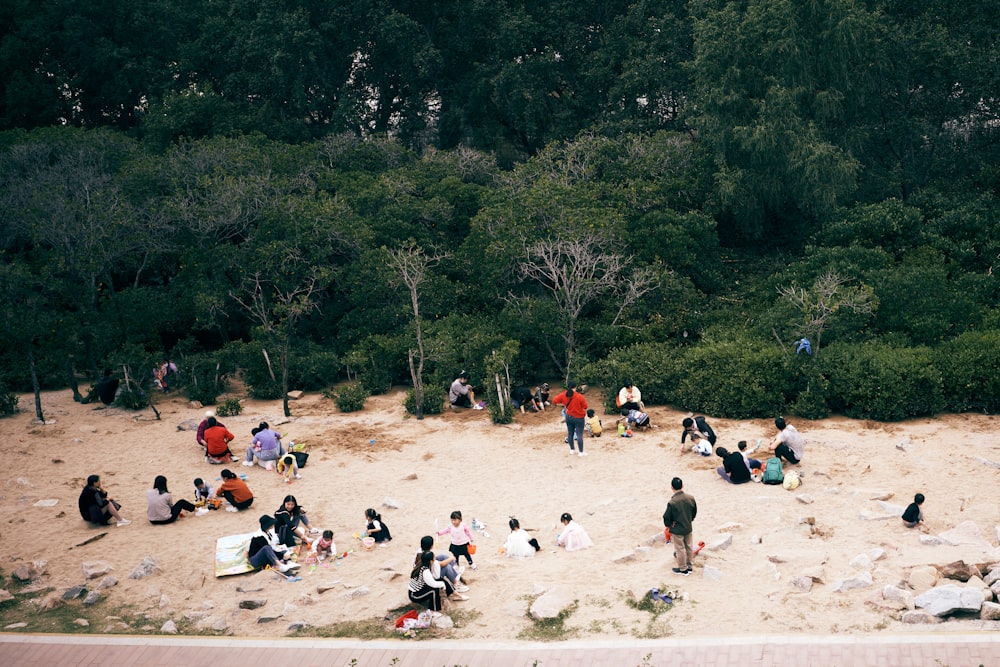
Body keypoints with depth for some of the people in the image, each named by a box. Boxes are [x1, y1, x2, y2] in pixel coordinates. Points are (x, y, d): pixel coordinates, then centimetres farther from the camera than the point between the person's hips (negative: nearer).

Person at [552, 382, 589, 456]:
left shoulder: (563, 395, -6)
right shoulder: (579, 396, -18)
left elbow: (554, 401, 3)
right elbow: (585, 407, -12)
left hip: (569, 417, 5)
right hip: (579, 418, -5)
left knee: (570, 433, 16)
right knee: (579, 435, 1)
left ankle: (572, 450, 26)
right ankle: (581, 452, 6)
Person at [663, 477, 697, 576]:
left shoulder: (672, 503, -27)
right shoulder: (690, 498, -10)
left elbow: (667, 518, -16)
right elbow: (694, 512, 5)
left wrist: (668, 525, 6)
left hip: (677, 530, -5)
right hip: (688, 528, 5)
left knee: (680, 549, 10)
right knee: (688, 547, 20)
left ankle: (683, 569, 23)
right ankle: (688, 566, 33)